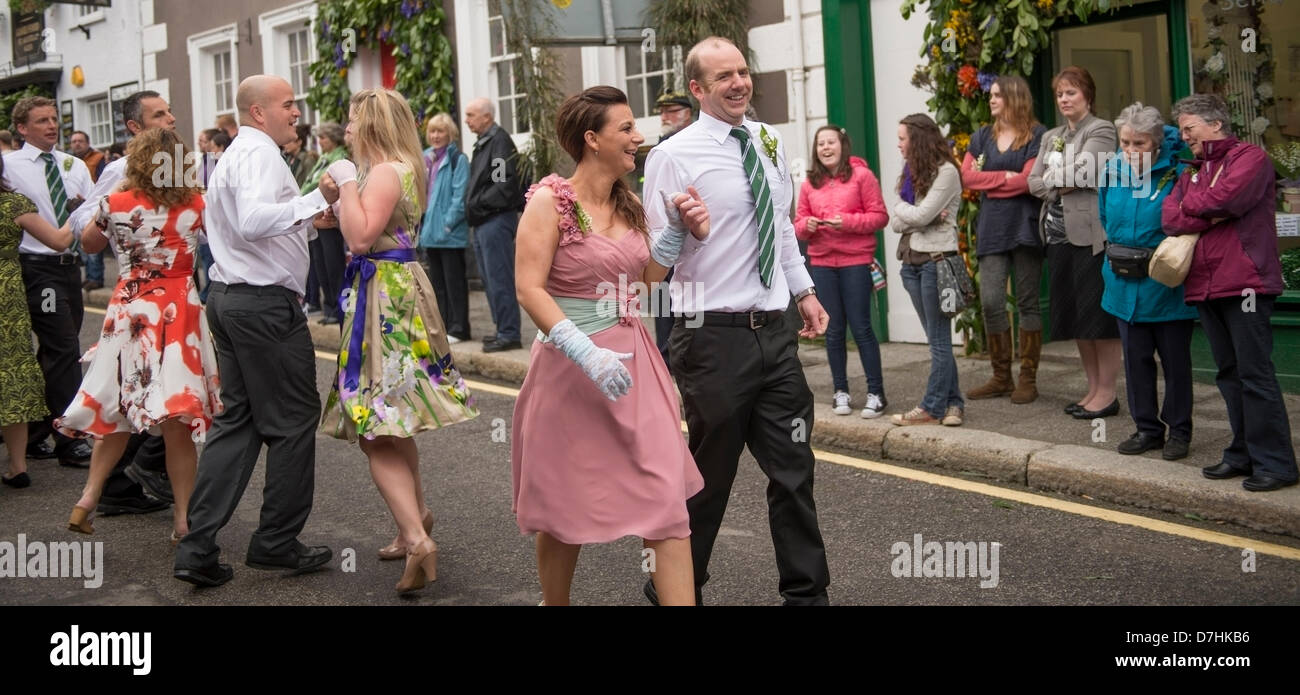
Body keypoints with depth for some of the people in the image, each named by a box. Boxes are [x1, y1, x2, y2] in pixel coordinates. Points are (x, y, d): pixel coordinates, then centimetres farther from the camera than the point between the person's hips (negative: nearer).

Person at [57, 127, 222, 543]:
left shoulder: (116, 205, -3)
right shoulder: (196, 205, -4)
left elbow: (89, 243, 15)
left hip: (128, 311, 2)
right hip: (179, 310, -1)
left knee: (118, 411, 18)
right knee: (176, 421, -2)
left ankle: (88, 498, 16)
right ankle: (184, 520, 0)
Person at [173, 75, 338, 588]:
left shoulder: (236, 153, 21)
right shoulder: (259, 152, -13)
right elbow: (254, 220, -30)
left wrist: (309, 217, 18)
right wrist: (316, 200, -26)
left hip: (230, 297, 10)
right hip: (266, 302, -10)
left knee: (237, 419, 11)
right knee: (294, 420, 2)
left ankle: (197, 549, 8)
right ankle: (277, 543, 11)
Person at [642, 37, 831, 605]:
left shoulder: (769, 142, 9)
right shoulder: (674, 156, -11)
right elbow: (655, 256, -13)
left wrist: (804, 290, 18)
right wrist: (679, 227, -33)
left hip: (774, 333, 6)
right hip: (715, 338, -6)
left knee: (793, 468, 11)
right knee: (711, 473, 6)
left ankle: (806, 591, 24)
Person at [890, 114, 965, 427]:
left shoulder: (945, 172, -8)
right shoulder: (912, 173, 16)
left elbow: (920, 216, -16)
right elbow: (898, 223, 7)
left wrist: (902, 206, 2)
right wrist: (925, 218, -10)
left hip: (936, 259, -8)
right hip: (912, 259, 8)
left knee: (938, 340, -2)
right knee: (937, 339, 9)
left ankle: (932, 408, 0)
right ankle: (953, 402, 14)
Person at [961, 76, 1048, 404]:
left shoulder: (1037, 136, -1)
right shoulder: (982, 137, 14)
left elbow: (1028, 180, -12)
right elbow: (967, 177, 3)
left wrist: (987, 181, -2)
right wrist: (1006, 176, -7)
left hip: (1024, 227, -4)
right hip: (991, 229, 4)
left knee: (1027, 302, 2)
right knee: (990, 302, -2)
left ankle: (1028, 379, 8)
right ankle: (1001, 377, 8)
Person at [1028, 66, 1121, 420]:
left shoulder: (1101, 130, -3)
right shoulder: (1051, 137, 19)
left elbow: (1082, 172, -15)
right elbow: (1034, 182, 10)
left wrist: (1054, 177, 1)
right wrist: (1062, 185, -7)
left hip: (1091, 234, -7)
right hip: (1059, 234, 7)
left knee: (1099, 314, -5)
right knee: (1074, 315, 10)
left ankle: (1107, 393, 1)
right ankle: (1093, 388, 20)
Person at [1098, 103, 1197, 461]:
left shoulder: (1176, 175, -14)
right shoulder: (1113, 172, 1)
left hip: (1168, 286, -4)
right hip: (1127, 284, 5)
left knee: (1175, 358, 7)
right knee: (1135, 358, 10)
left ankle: (1179, 430, 19)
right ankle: (1147, 428, 22)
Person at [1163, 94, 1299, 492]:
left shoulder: (1250, 159, -2)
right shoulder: (1193, 172, 21)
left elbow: (1223, 199, -19)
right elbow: (1169, 217, 6)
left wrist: (1190, 205, 0)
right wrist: (1210, 216, -9)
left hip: (1244, 283, -8)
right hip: (1204, 286, 8)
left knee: (1255, 373, -8)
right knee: (1229, 374, 12)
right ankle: (1244, 455, 19)